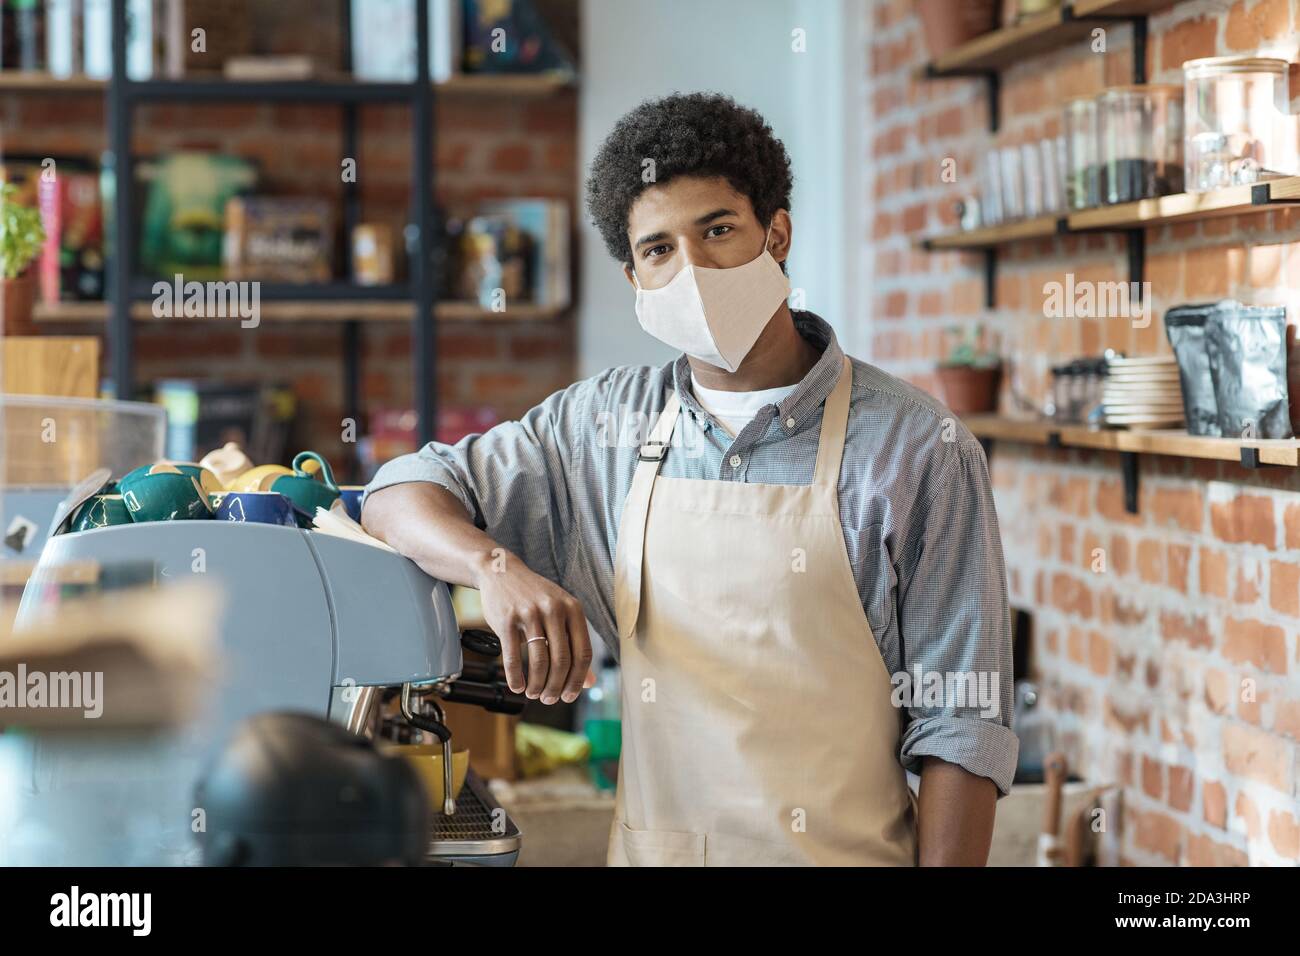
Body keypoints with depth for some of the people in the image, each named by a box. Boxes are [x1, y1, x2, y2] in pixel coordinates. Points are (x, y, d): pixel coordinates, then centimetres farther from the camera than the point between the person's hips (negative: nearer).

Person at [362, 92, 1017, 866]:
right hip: (649, 845, 4)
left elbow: (961, 728, -10)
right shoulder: (607, 424, 3)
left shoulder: (917, 447, -9)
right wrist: (498, 568, -13)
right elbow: (401, 493, 7)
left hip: (841, 850, -3)